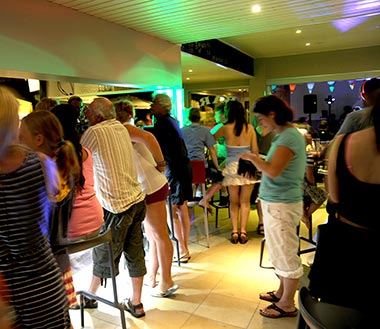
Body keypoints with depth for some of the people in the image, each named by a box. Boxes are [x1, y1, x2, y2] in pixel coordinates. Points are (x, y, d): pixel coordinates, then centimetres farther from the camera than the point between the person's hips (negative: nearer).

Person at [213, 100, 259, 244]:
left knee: (234, 201, 12)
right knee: (245, 201, 10)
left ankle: (235, 232, 11)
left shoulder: (225, 128, -4)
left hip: (232, 166, 0)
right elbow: (255, 150, 1)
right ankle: (243, 232, 11)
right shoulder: (250, 128, -1)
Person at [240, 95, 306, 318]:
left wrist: (252, 158, -12)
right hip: (276, 202, 10)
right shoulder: (286, 134, 12)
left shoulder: (289, 137, -18)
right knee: (280, 253, 21)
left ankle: (287, 305, 21)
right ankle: (282, 293, 38)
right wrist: (257, 165, 7)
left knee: (286, 256, 5)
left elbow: (273, 171, -25)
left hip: (281, 205, -10)